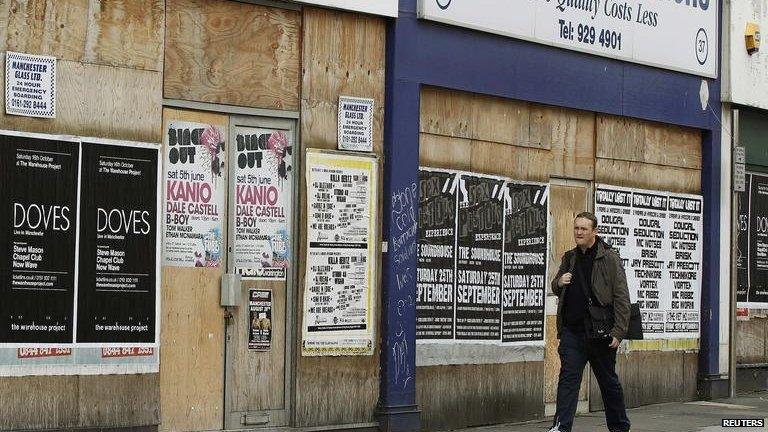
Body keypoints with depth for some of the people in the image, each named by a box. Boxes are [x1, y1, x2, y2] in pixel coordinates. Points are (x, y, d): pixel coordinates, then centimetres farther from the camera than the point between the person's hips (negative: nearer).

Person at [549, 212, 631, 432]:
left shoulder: (609, 258, -6)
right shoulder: (569, 257, 11)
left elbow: (621, 297, -9)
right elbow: (556, 288, 24)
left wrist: (618, 331, -15)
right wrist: (559, 282, -1)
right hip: (572, 331, 4)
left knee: (609, 381, 11)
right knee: (568, 378, -6)